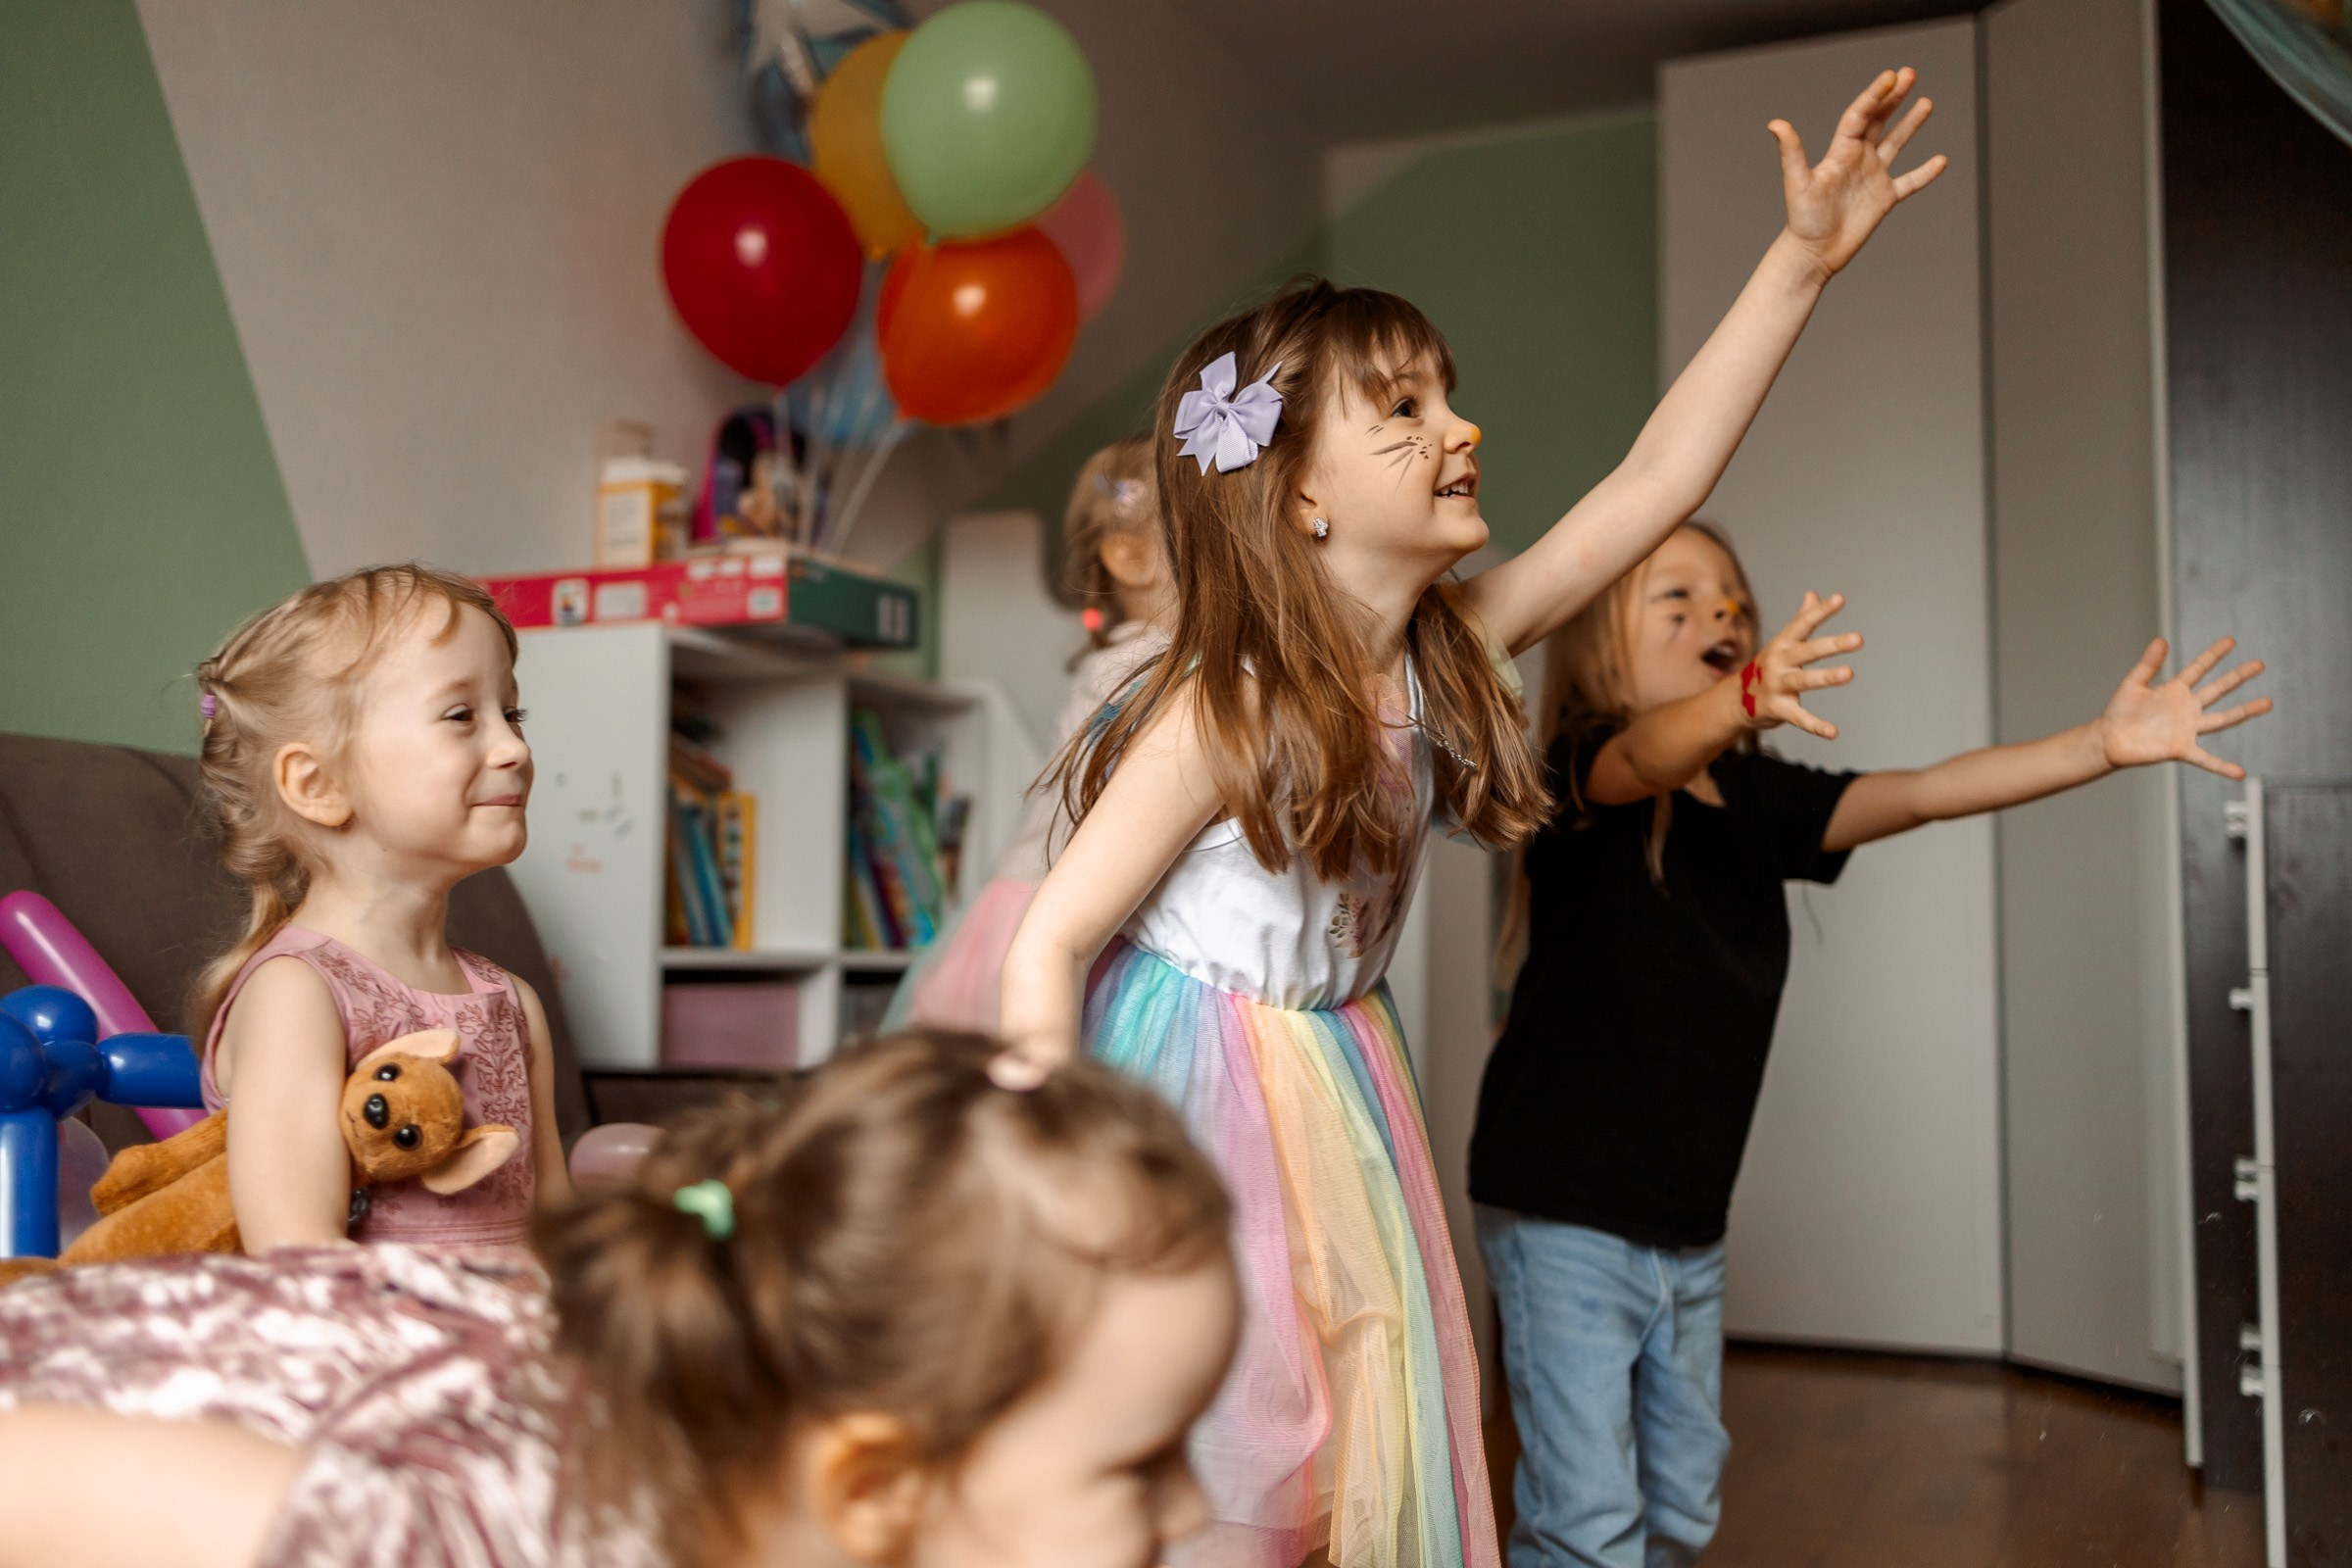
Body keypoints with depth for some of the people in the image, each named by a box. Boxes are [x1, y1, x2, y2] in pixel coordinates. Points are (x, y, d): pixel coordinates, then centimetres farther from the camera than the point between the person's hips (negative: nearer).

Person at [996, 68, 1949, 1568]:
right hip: (1200, 1084, -7)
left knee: (1392, 1441, 11)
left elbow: (1656, 481, -4)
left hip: (1342, 1087, 7)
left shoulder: (1454, 646, -5)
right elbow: (1051, 943, -20)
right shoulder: (1223, 712, -24)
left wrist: (1802, 258, -7)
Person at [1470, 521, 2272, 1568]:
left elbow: (1920, 794, -7)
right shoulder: (1583, 773, -13)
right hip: (1563, 1214, -7)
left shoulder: (1758, 799, 4)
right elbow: (1647, 754, -36)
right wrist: (1746, 696, -57)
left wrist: (2101, 745, -18)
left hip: (1689, 1224, 7)